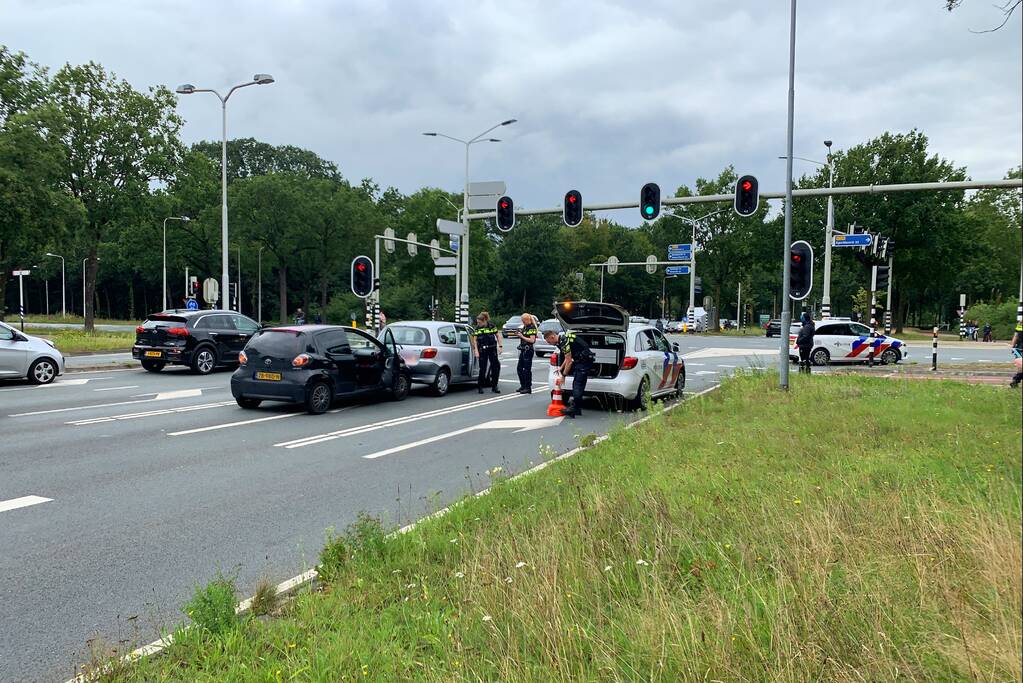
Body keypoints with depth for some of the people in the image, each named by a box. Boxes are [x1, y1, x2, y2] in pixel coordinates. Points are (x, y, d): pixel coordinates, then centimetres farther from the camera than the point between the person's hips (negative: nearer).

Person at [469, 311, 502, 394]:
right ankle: (480, 386, 11)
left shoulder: (492, 326, -1)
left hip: (492, 349, 1)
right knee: (483, 368, -1)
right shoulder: (477, 328, -1)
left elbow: (498, 336, 8)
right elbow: (474, 340, 1)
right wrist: (476, 350, -7)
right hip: (482, 350, -1)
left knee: (496, 366, -1)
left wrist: (500, 346, 1)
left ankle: (494, 386, 10)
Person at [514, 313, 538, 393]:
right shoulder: (524, 327, 14)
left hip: (528, 350, -9)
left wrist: (522, 336, -16)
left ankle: (528, 388, 0)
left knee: (527, 369, -6)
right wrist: (518, 334, 3)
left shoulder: (532, 328, -12)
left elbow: (532, 340, -20)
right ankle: (523, 386, 22)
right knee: (520, 368, 12)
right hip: (523, 350, 9)